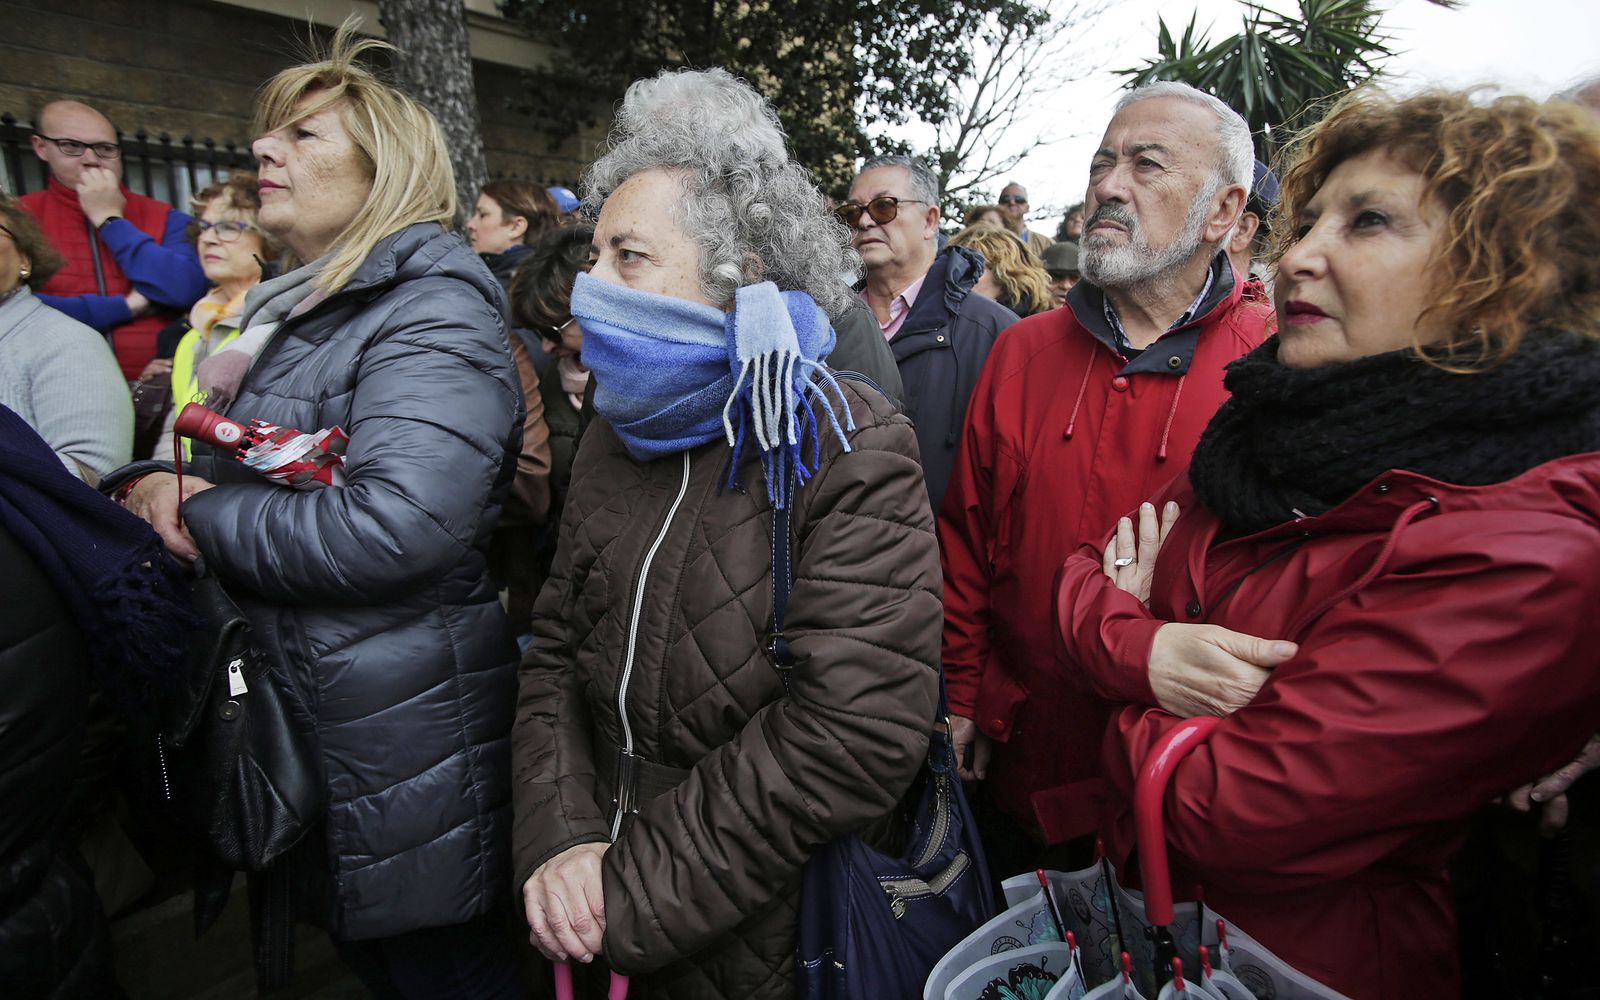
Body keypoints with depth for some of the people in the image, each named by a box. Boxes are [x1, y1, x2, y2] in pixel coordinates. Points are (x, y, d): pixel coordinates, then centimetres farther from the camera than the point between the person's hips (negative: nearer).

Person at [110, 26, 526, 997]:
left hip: (403, 737, -9)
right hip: (292, 720, 9)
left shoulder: (431, 312, -17)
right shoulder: (287, 309, 14)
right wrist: (152, 486, -4)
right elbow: (232, 469, 20)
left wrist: (200, 512, -16)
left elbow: (393, 526, -30)